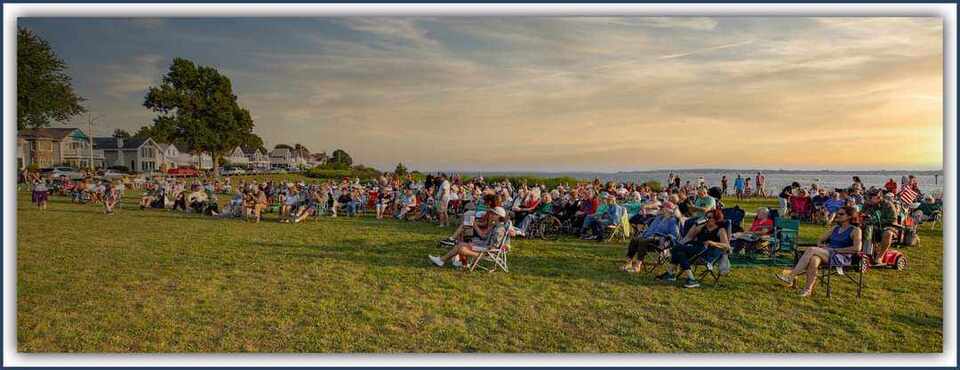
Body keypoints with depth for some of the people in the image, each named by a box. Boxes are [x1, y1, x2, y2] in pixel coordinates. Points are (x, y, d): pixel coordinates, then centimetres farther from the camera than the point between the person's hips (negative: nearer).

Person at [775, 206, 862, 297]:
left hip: (842, 257, -5)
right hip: (826, 254, 5)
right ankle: (808, 289, -37)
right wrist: (821, 245, 2)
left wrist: (836, 250, -14)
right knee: (814, 259, -33)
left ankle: (791, 275, -32)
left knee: (811, 250, -30)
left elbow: (857, 248, -12)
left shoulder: (855, 230, 3)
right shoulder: (835, 228, 23)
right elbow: (820, 240, 26)